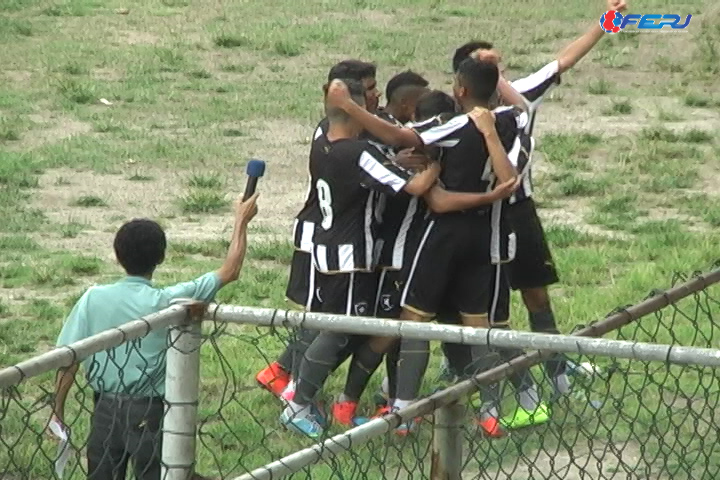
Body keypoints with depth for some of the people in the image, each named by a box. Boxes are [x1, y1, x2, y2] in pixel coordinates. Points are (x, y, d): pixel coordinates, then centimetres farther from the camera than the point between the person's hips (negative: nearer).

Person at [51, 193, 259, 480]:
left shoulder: (94, 299, -7)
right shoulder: (168, 302, -12)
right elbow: (230, 271, -4)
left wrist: (58, 412, 6)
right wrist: (241, 221, 9)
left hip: (105, 411, 2)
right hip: (149, 413, -2)